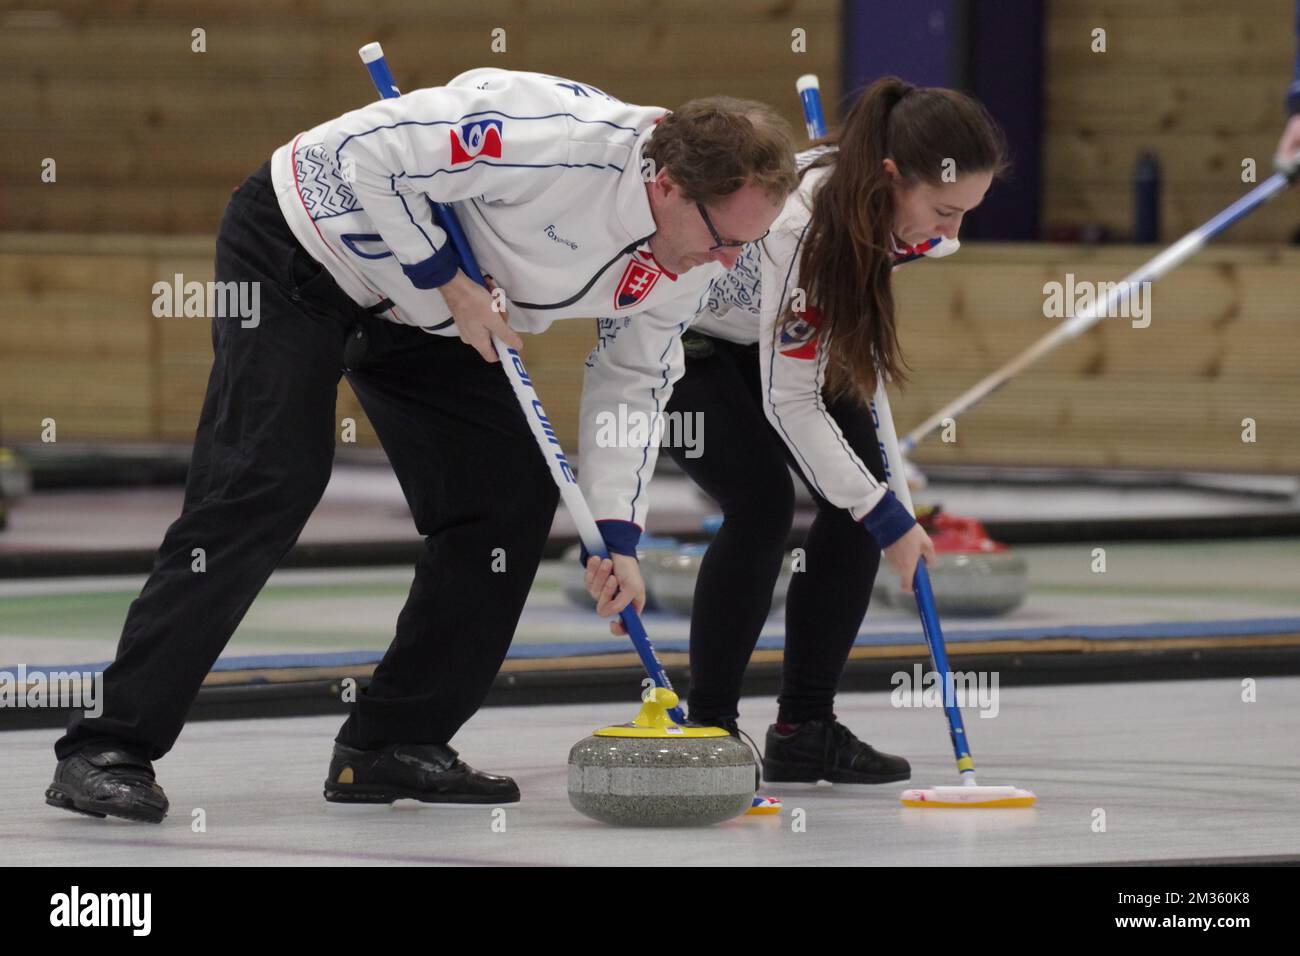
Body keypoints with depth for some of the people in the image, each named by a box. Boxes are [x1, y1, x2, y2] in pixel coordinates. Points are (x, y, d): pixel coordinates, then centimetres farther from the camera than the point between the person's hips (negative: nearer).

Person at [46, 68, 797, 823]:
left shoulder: (689, 263, -11)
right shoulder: (563, 140, -37)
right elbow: (370, 153, -31)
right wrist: (449, 284, -26)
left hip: (414, 309, 8)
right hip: (299, 245, -8)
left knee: (516, 491, -1)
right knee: (269, 483, -18)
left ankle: (393, 745, 6)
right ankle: (110, 749, -17)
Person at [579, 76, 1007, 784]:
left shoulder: (890, 204, -21)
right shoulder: (801, 222, -41)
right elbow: (789, 405, -33)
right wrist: (887, 518, -29)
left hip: (766, 336, 8)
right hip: (674, 335, -8)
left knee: (859, 489, -6)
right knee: (761, 500, -23)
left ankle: (805, 727, 1)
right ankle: (707, 727, -11)